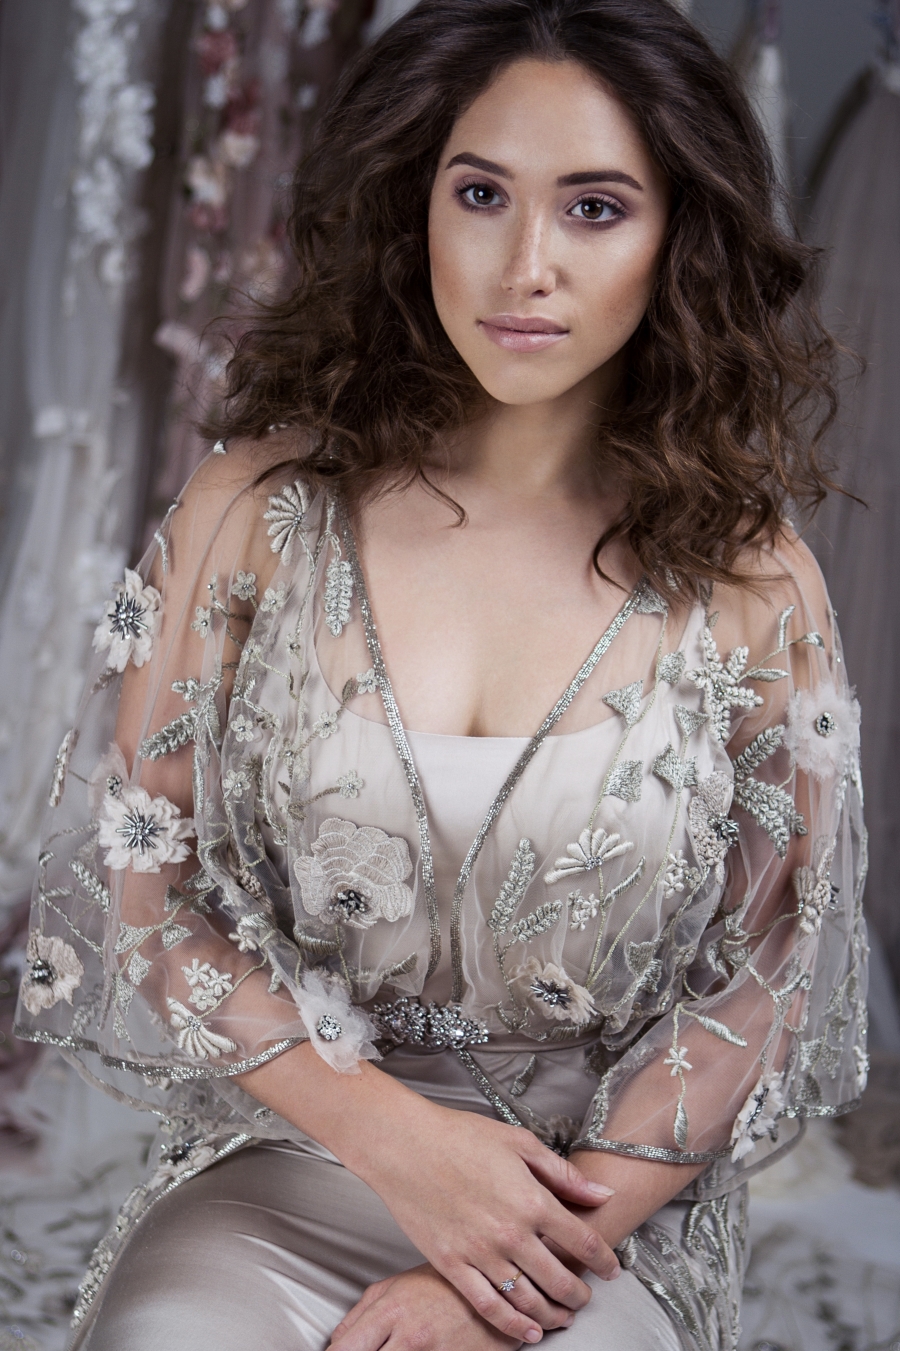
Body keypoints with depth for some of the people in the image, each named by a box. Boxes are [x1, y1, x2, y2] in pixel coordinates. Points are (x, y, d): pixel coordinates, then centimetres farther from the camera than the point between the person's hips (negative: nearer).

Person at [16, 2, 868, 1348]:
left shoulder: (753, 588, -2)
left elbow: (762, 986, 0)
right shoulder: (254, 510, -2)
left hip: (609, 1221, 0)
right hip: (282, 1159, 1)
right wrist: (395, 1132, -11)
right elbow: (134, 875, 0)